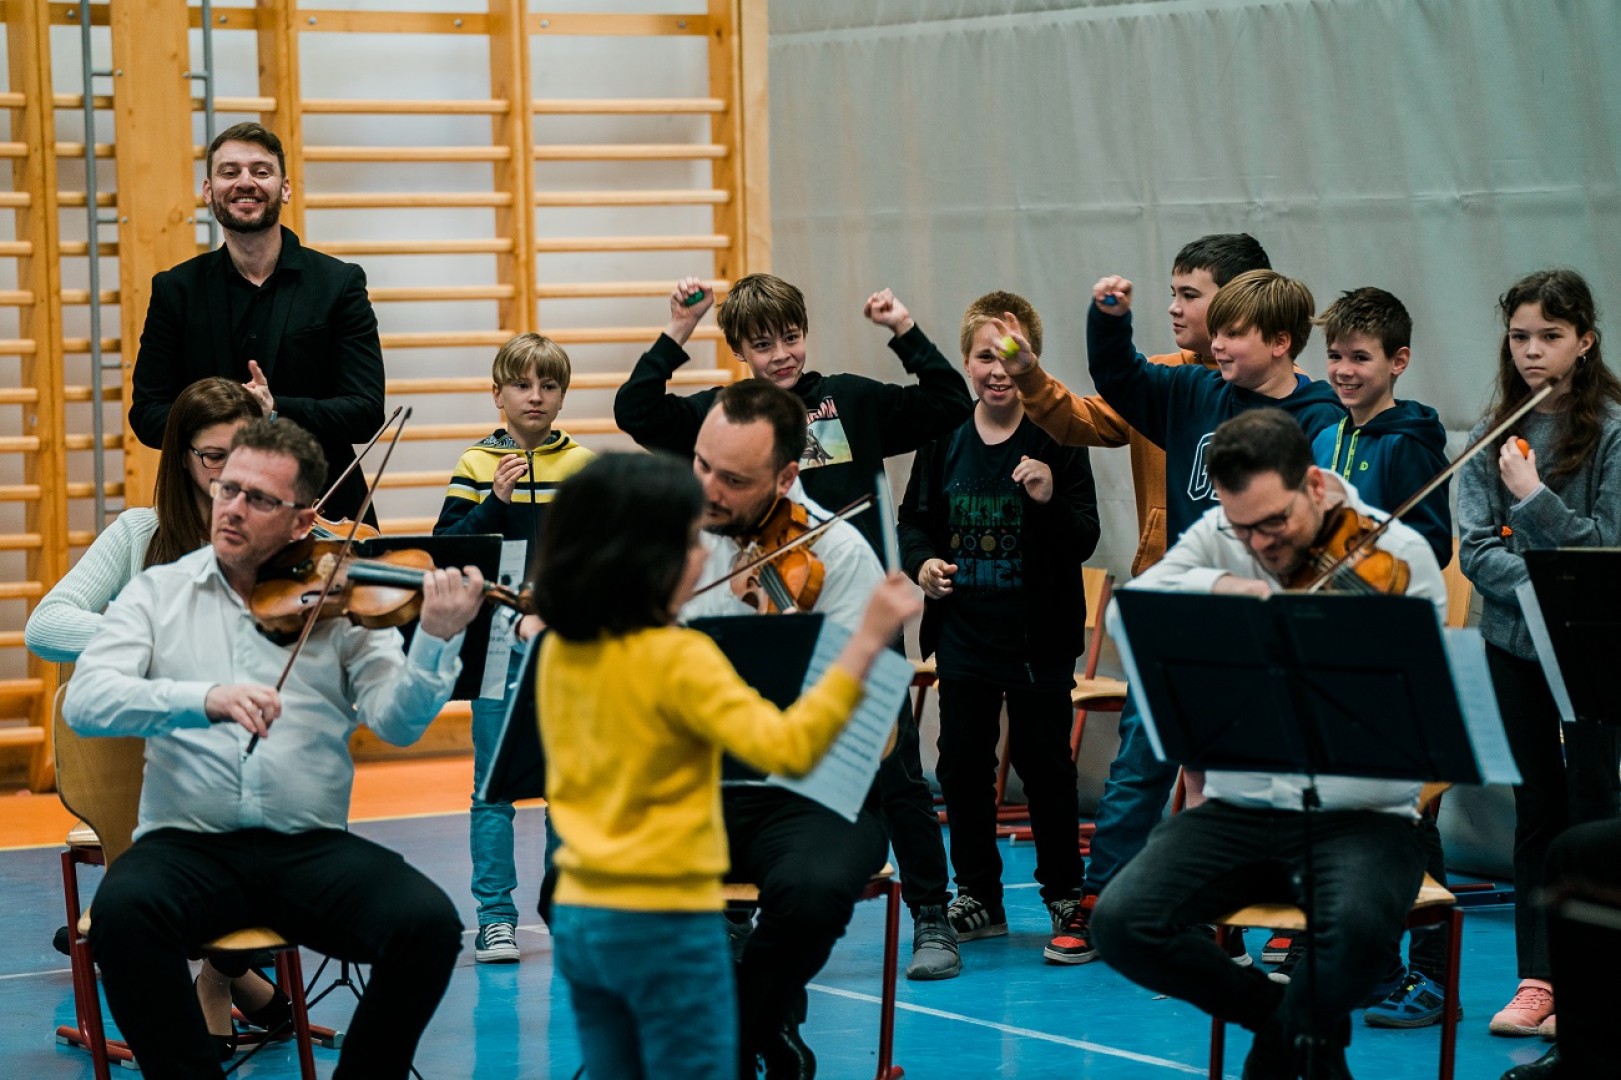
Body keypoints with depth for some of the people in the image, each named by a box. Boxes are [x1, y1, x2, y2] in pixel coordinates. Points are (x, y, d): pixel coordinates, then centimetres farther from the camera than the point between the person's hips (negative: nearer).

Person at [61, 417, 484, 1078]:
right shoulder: (159, 592, 8)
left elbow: (396, 722, -4)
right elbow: (84, 701, -7)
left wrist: (436, 640, -23)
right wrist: (205, 699, -24)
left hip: (313, 847, 1)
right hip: (187, 844, -1)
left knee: (429, 923, -25)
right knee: (123, 911, -33)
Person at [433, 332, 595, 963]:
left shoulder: (584, 465, 6)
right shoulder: (477, 465, 1)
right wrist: (493, 503, -15)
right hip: (499, 644, -1)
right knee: (494, 785, 1)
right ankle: (495, 916, 7)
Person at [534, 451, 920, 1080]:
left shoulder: (558, 654, 5)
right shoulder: (677, 660, -18)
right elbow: (787, 748, -27)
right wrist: (868, 640, -28)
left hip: (579, 919, 7)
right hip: (666, 925, -7)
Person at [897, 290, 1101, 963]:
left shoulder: (1056, 441, -10)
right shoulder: (944, 440, 1)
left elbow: (1083, 541, -13)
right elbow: (914, 518, 12)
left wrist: (1049, 501, -31)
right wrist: (921, 562, -8)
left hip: (1039, 636, -4)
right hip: (963, 633, 4)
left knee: (1045, 765, 3)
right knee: (962, 763, 11)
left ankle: (1065, 899, 14)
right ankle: (978, 896, 25)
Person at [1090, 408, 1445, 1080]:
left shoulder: (1398, 554, -6)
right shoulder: (1218, 536, 4)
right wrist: (1217, 584, -25)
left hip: (1359, 816, -3)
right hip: (1239, 810, 3)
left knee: (1355, 926, -36)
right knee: (1120, 923, -20)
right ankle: (1299, 1026, 2)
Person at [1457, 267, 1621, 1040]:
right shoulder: (1496, 431, 5)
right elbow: (1474, 546, -1)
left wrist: (1535, 499, -21)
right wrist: (1541, 590, -16)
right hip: (1513, 639, 4)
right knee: (1537, 803, 9)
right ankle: (1538, 976, 13)